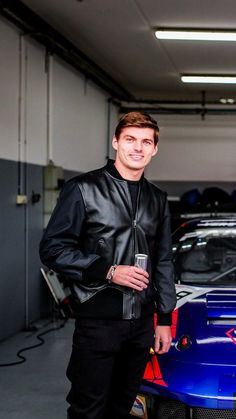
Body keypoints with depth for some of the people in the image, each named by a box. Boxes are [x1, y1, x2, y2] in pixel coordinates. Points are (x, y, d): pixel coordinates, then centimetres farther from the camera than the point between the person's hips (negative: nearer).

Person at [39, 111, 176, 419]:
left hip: (142, 322, 5)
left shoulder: (157, 199, 12)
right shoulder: (83, 189, -6)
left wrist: (165, 319, 13)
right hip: (98, 321, -5)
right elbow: (52, 249, -10)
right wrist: (108, 272, -17)